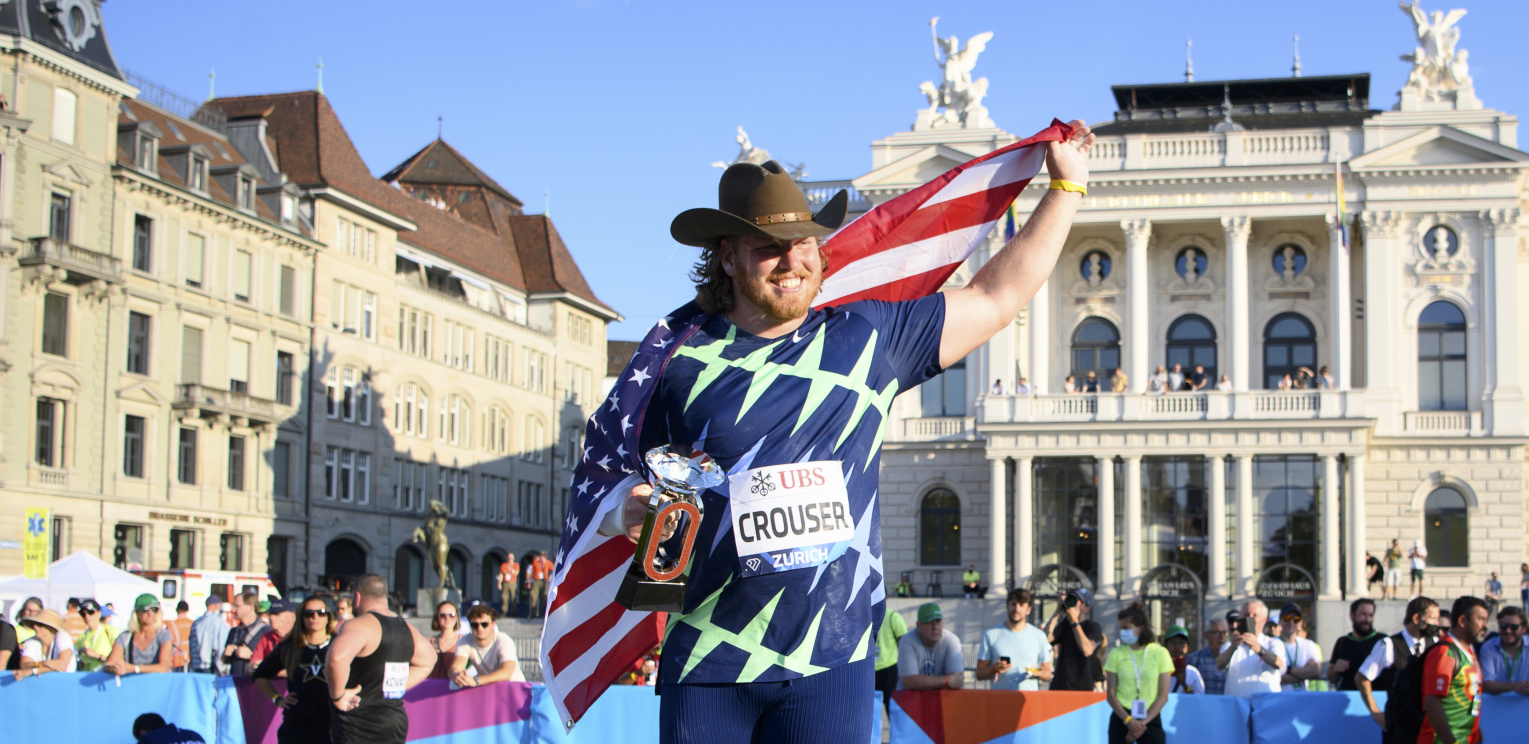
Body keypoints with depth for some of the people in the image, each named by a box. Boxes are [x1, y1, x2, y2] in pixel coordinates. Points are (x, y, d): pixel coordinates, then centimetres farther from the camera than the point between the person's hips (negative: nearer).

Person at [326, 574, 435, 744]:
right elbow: (427, 660, 30)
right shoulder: (406, 628, 13)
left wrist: (337, 695, -19)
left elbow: (337, 658, -35)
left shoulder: (359, 626, -15)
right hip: (397, 720, 8)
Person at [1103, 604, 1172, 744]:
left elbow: (1163, 696, 0)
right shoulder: (1116, 654, 3)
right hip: (1121, 719, 0)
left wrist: (1143, 722, -8)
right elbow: (1110, 694, 1)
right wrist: (1129, 721, -11)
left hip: (1151, 718, 0)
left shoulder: (1160, 653, 2)